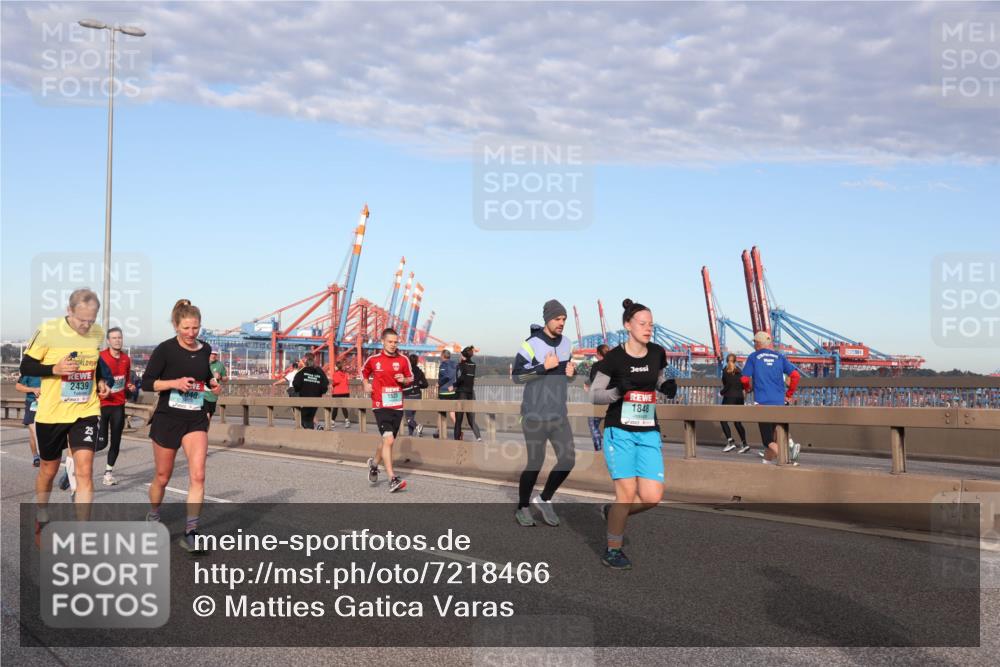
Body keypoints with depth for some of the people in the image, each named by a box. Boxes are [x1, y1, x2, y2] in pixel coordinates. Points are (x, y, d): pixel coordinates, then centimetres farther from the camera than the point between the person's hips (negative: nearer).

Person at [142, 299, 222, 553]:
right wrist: (175, 382, -22)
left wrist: (213, 383, 1)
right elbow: (147, 382, -9)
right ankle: (153, 518, 40)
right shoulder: (165, 349, -9)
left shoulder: (205, 349, 4)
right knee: (162, 477, 12)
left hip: (196, 420, 3)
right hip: (167, 418, -2)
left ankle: (190, 533, -9)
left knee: (197, 475, -13)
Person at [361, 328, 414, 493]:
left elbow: (410, 378, 13)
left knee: (387, 441, 15)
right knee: (388, 439, -18)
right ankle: (392, 479, -19)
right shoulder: (373, 359, 0)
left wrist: (404, 380, -8)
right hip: (380, 406, -4)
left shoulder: (403, 360, 3)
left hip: (397, 406, 4)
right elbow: (364, 372, 19)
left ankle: (374, 463, 45)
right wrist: (366, 384, 3)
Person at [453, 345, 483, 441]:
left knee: (458, 420, 5)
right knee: (471, 420, 6)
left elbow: (461, 377, -24)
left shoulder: (461, 365, -10)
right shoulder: (473, 365, 8)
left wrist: (454, 385, -10)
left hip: (461, 394, -5)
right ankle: (478, 436, -12)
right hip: (471, 395, 5)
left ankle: (457, 438, 7)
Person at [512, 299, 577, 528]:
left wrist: (571, 373, -1)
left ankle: (544, 499, 20)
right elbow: (516, 375, -16)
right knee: (535, 463, 0)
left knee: (568, 459, 1)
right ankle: (522, 508, 19)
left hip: (559, 414, 6)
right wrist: (545, 366, -22)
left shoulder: (566, 343, 9)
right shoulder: (532, 344, -13)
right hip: (535, 415, -6)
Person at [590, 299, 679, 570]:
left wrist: (669, 388, -2)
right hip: (619, 432, -4)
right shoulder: (614, 357, -8)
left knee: (652, 497, -5)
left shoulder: (657, 353, 4)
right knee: (627, 493, -8)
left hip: (648, 433, 4)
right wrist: (618, 391, -22)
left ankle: (612, 512, 24)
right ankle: (612, 551, 10)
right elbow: (594, 394, -4)